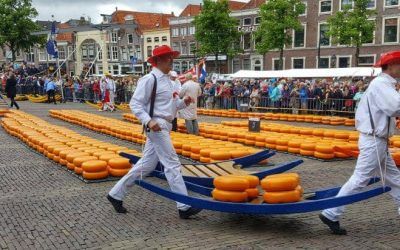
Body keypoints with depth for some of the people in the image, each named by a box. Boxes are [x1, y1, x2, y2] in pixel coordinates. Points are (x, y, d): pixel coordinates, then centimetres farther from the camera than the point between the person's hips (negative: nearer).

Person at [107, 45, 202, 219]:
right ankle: (184, 207, -3)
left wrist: (183, 102, 5)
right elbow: (135, 103, -14)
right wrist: (148, 121, -26)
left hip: (164, 126, 10)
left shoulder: (166, 80, 17)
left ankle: (116, 194, 24)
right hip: (156, 126, -10)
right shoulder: (150, 79, -12)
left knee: (146, 165, 13)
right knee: (172, 164, -8)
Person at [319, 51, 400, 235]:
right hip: (374, 141, -10)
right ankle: (331, 215, -3)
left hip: (377, 141, 10)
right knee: (359, 180, -8)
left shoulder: (383, 84, 16)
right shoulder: (381, 84, -16)